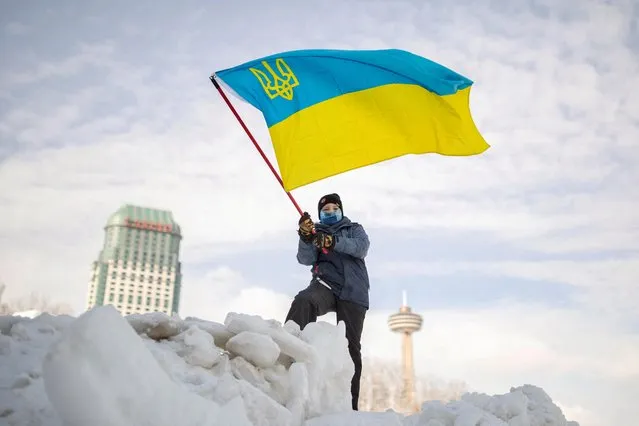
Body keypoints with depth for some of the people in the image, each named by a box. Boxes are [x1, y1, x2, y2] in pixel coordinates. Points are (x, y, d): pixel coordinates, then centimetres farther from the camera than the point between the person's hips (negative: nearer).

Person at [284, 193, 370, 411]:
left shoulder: (354, 228, 20)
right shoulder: (316, 232, 21)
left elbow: (361, 248, -4)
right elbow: (306, 259, 2)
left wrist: (334, 242, -22)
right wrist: (306, 238, -19)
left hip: (352, 291, 0)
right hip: (325, 284, 0)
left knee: (350, 346, -4)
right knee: (303, 301, -34)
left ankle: (349, 402, 0)